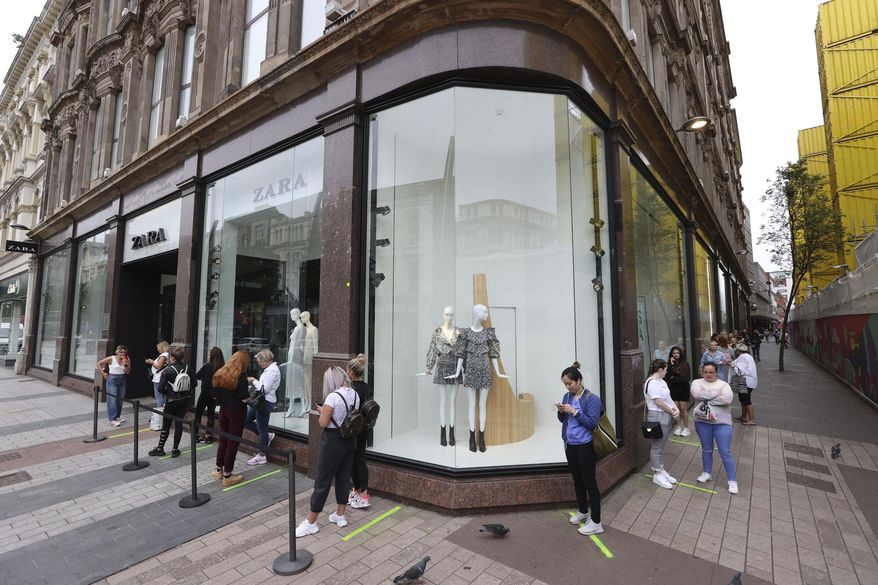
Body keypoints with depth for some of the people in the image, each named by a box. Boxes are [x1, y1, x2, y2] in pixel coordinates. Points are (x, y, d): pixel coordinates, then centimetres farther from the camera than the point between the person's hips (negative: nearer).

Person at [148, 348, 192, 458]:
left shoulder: (167, 370, -14)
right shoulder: (187, 368, -4)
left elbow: (160, 388, -16)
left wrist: (167, 393, 4)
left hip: (172, 400, -3)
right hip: (185, 399, 3)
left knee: (166, 425, 12)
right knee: (179, 424, 10)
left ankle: (160, 449, 25)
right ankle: (175, 449, 15)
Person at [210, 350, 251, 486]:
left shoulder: (219, 373, 3)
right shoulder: (241, 375, -17)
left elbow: (215, 394, 10)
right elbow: (244, 398, -21)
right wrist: (252, 396, -1)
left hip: (223, 410, 6)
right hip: (237, 412, -6)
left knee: (223, 440, 19)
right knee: (233, 443, 4)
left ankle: (219, 470, 31)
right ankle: (227, 476, 12)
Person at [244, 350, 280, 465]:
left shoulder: (273, 370, -19)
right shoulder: (268, 369, 12)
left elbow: (265, 389, -22)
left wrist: (254, 381, -10)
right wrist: (253, 383, 2)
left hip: (266, 402, -10)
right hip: (260, 401, 10)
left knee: (262, 429, 2)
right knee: (245, 420, 15)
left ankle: (262, 456, 17)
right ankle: (267, 436, 23)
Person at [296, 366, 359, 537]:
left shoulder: (333, 397, -21)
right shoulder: (355, 394, 1)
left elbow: (323, 423, -19)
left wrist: (322, 411, 0)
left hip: (333, 441, -7)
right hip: (350, 439, 7)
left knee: (322, 481, 6)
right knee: (344, 478, 18)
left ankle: (311, 523, 19)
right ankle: (340, 515, 30)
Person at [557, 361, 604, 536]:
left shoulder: (592, 399, -15)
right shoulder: (567, 396, 4)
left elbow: (592, 423, -19)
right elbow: (562, 420, 12)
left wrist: (574, 411, -24)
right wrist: (561, 412, -10)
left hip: (585, 446, -7)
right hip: (570, 444, 7)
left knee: (589, 483, 2)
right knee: (577, 480, 19)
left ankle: (596, 523, 13)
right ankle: (583, 511, 37)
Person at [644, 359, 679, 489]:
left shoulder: (661, 381, 13)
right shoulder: (652, 383, -19)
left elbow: (668, 397, 14)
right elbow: (659, 402, -20)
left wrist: (676, 409, -2)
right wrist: (672, 412, -9)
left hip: (667, 416, 10)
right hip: (658, 417, -10)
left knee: (661, 445, 17)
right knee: (657, 446, 0)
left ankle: (661, 470, 27)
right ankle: (657, 475, 8)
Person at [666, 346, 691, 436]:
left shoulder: (685, 364, -6)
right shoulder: (670, 364, 0)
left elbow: (686, 378, -9)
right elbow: (667, 376, -10)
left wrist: (674, 378, -8)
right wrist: (671, 365, -14)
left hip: (683, 389, -2)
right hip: (673, 389, 2)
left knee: (683, 408, 2)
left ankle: (686, 427, 14)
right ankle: (679, 426, 18)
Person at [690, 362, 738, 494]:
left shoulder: (723, 384, 0)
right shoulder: (697, 382, 2)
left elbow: (728, 399, -18)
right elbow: (697, 394, -19)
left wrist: (707, 398, -15)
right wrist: (717, 394, -14)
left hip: (722, 422, -1)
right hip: (702, 421, 2)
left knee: (725, 452, 1)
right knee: (706, 449, 15)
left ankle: (732, 480, 14)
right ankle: (707, 473, 31)